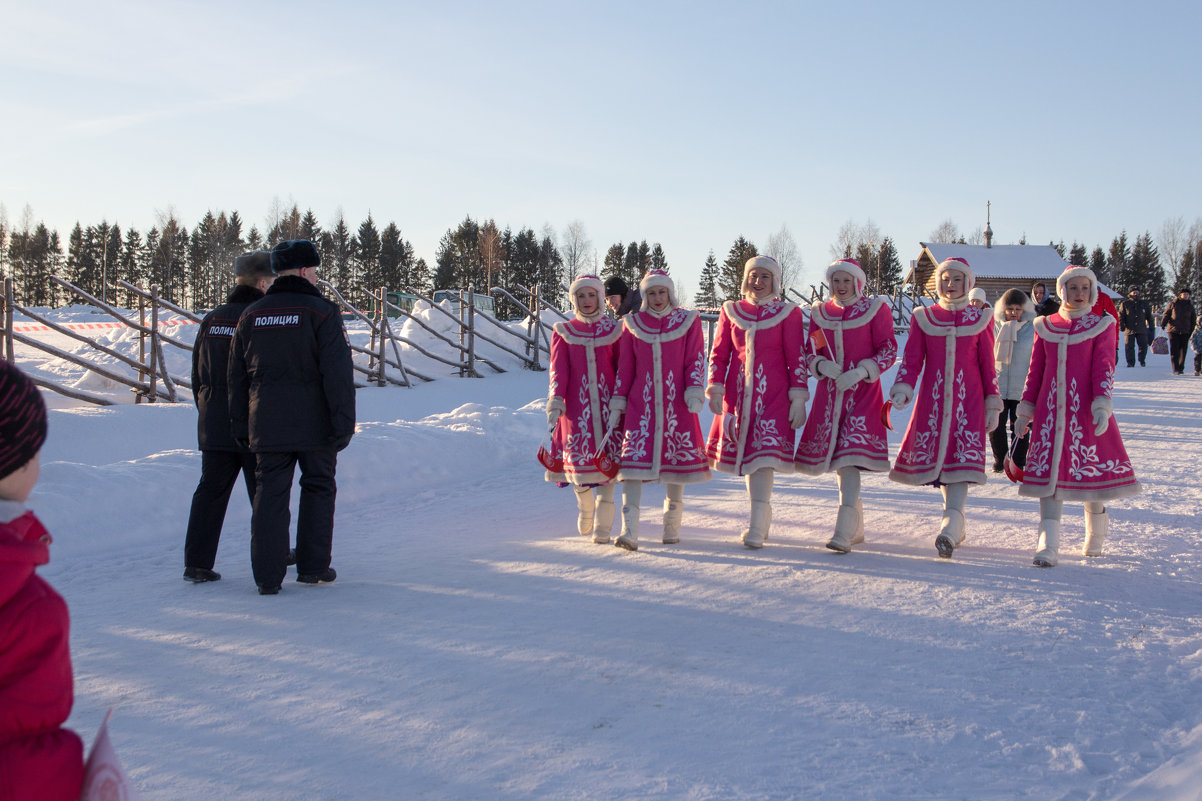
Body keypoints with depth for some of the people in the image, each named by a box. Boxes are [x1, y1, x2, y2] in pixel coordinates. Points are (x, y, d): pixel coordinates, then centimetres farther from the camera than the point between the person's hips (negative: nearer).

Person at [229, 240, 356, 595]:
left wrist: (240, 427, 17)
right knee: (318, 489, 11)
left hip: (266, 427, 4)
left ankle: (268, 576, 3)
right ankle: (313, 566, 16)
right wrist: (343, 423, -10)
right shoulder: (321, 312, -7)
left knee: (270, 494, 5)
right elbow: (338, 374, -13)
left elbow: (237, 378, 12)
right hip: (314, 425, -3)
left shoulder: (251, 316, 9)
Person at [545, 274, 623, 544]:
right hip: (576, 405, 1)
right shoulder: (563, 332, 10)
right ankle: (585, 508, 29)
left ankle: (603, 525, -3)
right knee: (578, 458, 0)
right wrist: (555, 401, -11)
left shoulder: (613, 330, 8)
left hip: (607, 404, -1)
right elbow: (558, 369, 2)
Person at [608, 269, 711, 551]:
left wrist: (695, 393, -12)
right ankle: (629, 532, -19)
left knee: (677, 458, 4)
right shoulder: (633, 324, 10)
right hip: (640, 402, 0)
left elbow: (695, 361, 1)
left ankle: (672, 527, 21)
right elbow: (624, 367, 11)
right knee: (633, 459, -13)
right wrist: (617, 406, 7)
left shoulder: (688, 321, 6)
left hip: (676, 403, 0)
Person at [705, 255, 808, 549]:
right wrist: (716, 388, 1)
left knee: (763, 453, -14)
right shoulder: (731, 311, 12)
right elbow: (719, 353, 11)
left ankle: (756, 526, -15)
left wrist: (798, 398, -4)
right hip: (738, 392, 3)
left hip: (773, 393, -3)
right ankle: (763, 517, 19)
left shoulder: (788, 313, 4)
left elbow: (797, 358, 2)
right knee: (744, 454, 4)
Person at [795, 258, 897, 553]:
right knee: (835, 456, 5)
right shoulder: (819, 312, 13)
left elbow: (889, 352, -2)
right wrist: (823, 365, -9)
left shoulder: (875, 309, 2)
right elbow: (810, 354, 14)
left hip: (862, 393, -4)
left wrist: (860, 371, -16)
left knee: (850, 455, -18)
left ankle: (844, 532, -22)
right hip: (828, 393, 5)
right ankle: (856, 528, 20)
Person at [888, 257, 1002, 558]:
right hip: (933, 398, 2)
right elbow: (912, 358, 3)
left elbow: (988, 364, 9)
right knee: (935, 456, 0)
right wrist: (902, 389, -14)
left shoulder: (980, 318, 7)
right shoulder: (923, 317, 8)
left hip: (968, 398, -2)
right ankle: (957, 524, 14)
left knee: (962, 456, -15)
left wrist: (992, 404, 8)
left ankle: (951, 524, -24)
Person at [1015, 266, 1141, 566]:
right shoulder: (1046, 326, 11)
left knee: (1092, 467, 4)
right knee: (1049, 471, -6)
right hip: (1051, 407, 2)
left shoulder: (1101, 325, 4)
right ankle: (1048, 545, -9)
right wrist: (1026, 409, 12)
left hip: (1085, 407, -2)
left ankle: (1095, 538, 28)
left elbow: (1104, 367, -5)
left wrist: (1102, 404, -17)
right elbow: (1035, 371, 15)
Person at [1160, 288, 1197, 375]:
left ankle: (1181, 369, 11)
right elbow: (1166, 315, 3)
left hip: (1185, 332, 2)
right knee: (1174, 350, -6)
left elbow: (1193, 320, 17)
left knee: (1183, 350, 3)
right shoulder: (1173, 304, 4)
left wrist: (1192, 331, 10)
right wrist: (1162, 325, -9)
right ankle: (1175, 369, -5)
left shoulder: (1190, 306, 12)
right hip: (1173, 330, -2)